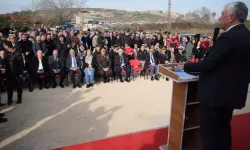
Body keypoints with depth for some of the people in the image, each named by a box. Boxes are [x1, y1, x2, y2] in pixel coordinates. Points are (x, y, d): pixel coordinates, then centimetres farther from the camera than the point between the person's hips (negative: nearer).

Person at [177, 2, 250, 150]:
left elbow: (208, 64, -24)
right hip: (232, 92, 9)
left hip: (216, 92, -9)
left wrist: (185, 66, -10)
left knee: (209, 130, 6)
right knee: (224, 127, 22)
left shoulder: (228, 37, -22)